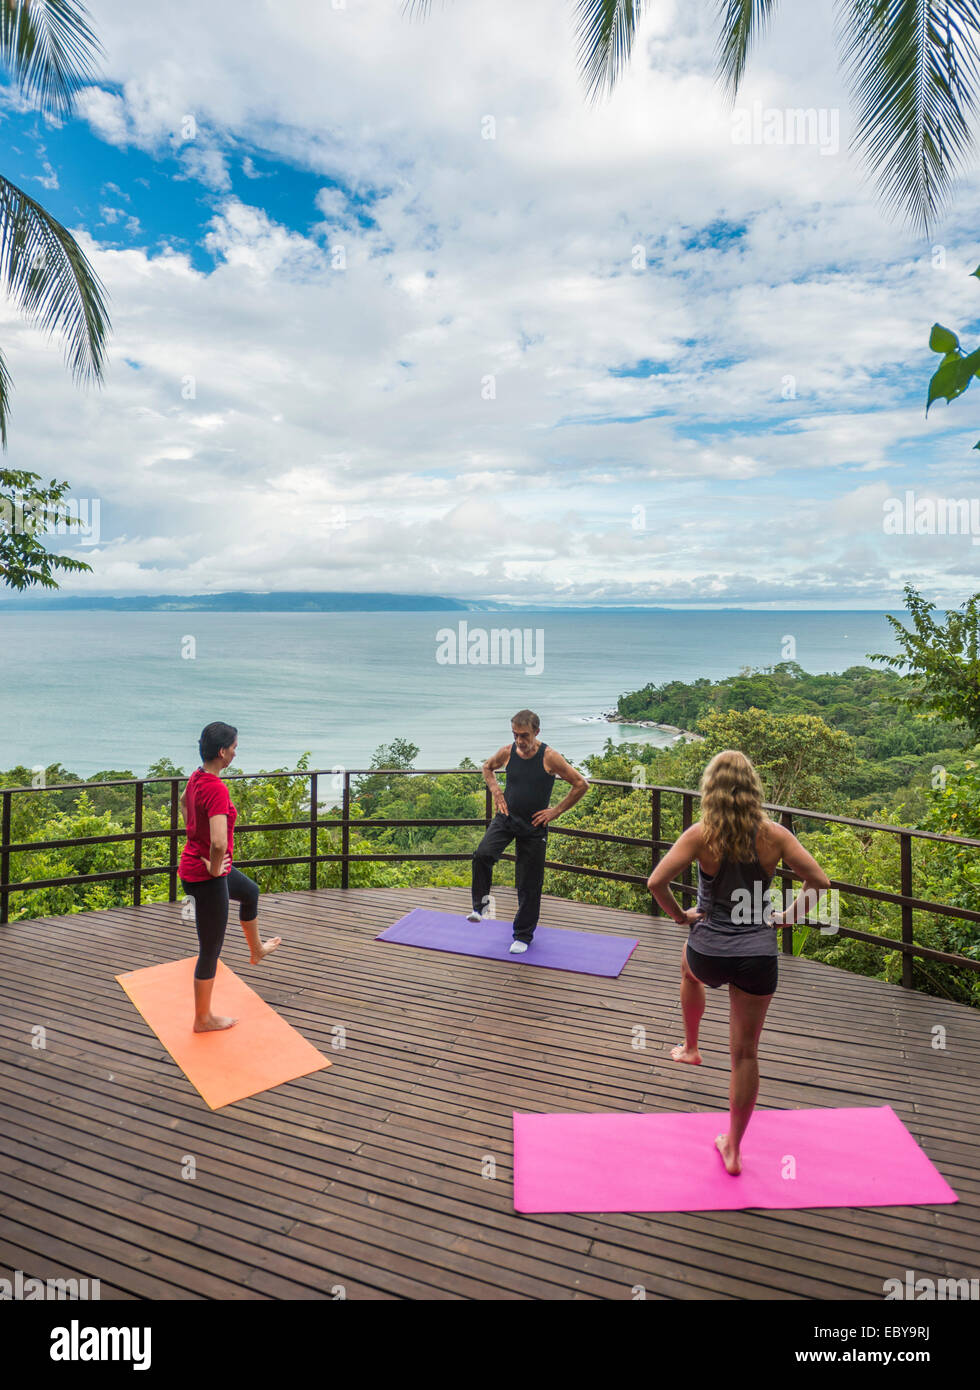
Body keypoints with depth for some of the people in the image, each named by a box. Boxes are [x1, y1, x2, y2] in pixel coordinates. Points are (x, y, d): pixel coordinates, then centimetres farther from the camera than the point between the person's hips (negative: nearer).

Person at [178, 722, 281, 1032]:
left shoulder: (197, 776, -1)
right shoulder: (216, 789, -30)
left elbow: (183, 802, 23)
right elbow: (218, 843, -41)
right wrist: (214, 868, -21)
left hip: (193, 861, 10)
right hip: (206, 877, -10)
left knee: (250, 892, 35)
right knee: (211, 948, 8)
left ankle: (256, 949, 60)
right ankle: (203, 1019, 27)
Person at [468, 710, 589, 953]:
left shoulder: (549, 757, -14)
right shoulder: (507, 752, -4)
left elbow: (581, 785, -8)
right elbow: (487, 767, 19)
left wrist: (556, 810, -8)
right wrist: (496, 791, 3)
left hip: (534, 826, -2)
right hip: (506, 817, 2)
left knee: (529, 883, 5)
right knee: (482, 854, -25)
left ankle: (523, 935, 22)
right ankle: (480, 904, -3)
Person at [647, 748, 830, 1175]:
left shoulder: (701, 835, -13)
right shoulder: (774, 835, -7)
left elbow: (656, 882, -19)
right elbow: (820, 882, -5)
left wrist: (679, 915, -3)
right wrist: (787, 917, 6)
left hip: (709, 953, 0)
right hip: (759, 956, 1)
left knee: (690, 969, 38)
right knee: (746, 1053, 14)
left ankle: (690, 1048, 53)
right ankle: (733, 1148, 24)